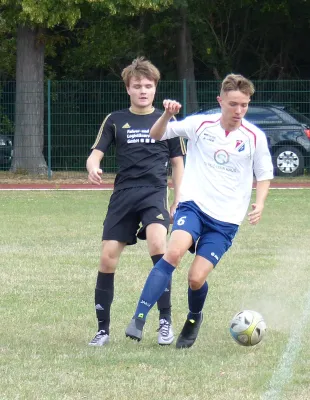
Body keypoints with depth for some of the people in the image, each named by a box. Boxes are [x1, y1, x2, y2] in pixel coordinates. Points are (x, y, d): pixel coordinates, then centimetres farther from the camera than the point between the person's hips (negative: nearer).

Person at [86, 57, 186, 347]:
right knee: (108, 257, -5)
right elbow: (95, 154, 3)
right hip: (123, 194, 2)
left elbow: (178, 163, 14)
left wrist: (178, 202, 6)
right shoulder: (115, 121, 10)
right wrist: (93, 168, -22)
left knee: (157, 244, -28)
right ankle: (103, 329, 10)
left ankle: (165, 320, -19)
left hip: (155, 192, -2)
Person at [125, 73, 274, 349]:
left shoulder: (255, 137, -1)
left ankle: (194, 319, 27)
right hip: (194, 205, 0)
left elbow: (264, 175, 12)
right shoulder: (200, 124, -1)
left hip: (226, 220, 0)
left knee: (197, 278, -8)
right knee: (174, 251, -28)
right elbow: (156, 136, 4)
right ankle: (139, 318, -27)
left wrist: (260, 204, -7)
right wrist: (167, 115, -17)